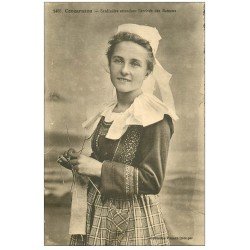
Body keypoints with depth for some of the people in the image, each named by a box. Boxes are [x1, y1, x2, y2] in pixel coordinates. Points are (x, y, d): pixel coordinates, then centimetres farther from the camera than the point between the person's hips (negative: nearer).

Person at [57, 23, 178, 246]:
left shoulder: (155, 118, -16)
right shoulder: (106, 114, 5)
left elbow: (152, 181, -20)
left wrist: (99, 169, -20)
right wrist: (78, 162, -1)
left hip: (134, 224, -6)